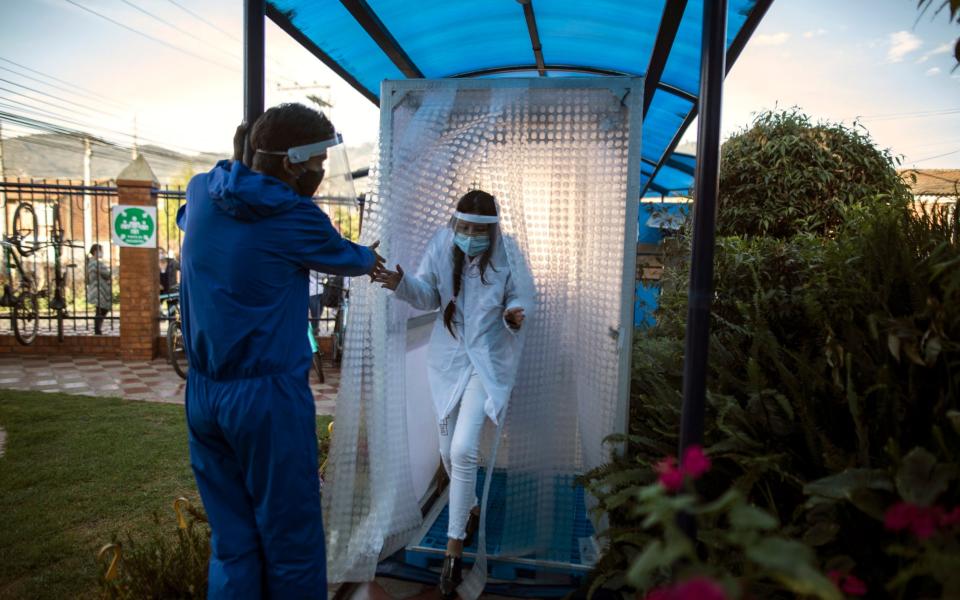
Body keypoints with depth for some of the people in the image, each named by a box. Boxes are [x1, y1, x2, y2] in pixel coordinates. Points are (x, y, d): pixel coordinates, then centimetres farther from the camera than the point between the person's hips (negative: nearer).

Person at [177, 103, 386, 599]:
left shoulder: (201, 193, 4)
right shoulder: (293, 218, -13)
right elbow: (342, 257, 6)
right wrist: (368, 259, 27)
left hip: (203, 395, 7)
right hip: (268, 398, -7)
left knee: (232, 544, 15)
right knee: (292, 546, 7)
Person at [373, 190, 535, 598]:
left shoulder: (509, 257, -13)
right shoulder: (441, 247, -7)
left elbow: (522, 299, -4)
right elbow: (428, 296, 2)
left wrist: (515, 315, -28)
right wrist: (402, 284, -19)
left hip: (488, 361, -3)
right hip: (448, 359, 4)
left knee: (464, 450, -15)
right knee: (449, 452, 12)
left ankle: (454, 549, 1)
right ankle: (471, 509, 43)